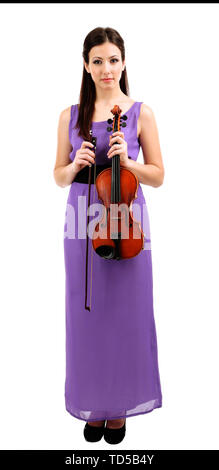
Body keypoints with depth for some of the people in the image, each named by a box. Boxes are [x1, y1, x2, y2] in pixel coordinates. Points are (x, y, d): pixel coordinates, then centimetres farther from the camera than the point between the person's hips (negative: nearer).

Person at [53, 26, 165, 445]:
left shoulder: (140, 113, 3)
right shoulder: (71, 116, 8)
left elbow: (158, 176, 3)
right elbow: (59, 177, 10)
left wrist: (126, 161, -15)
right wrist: (76, 164, -11)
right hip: (82, 221, 2)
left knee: (126, 314, 5)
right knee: (87, 314, 7)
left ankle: (120, 405, 26)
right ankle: (93, 404, 27)